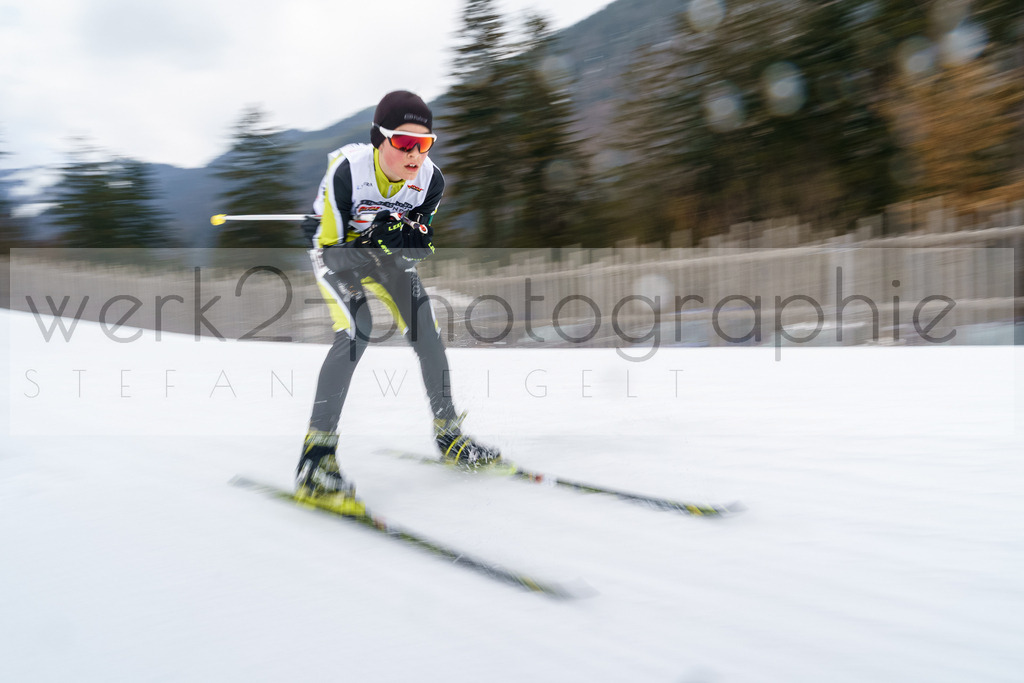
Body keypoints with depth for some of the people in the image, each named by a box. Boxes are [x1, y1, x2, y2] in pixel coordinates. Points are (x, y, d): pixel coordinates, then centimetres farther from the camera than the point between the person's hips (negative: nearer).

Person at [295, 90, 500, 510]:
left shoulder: (430, 180, -19)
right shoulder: (346, 171, -32)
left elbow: (419, 250, -8)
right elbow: (331, 249, -26)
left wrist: (413, 237, -30)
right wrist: (372, 242, -41)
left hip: (387, 255, 5)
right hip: (335, 250, -5)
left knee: (425, 330, -6)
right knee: (356, 330, -28)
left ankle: (449, 434, 13)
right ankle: (315, 458, -26)